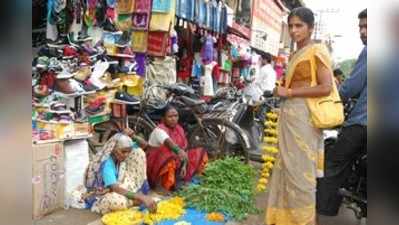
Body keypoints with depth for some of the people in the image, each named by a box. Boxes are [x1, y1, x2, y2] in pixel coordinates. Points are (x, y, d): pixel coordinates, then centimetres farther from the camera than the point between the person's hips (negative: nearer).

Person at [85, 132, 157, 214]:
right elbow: (116, 189, -41)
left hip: (122, 186, 7)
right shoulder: (106, 164, -32)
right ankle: (138, 199, -14)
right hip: (103, 194, -6)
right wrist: (141, 197, -49)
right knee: (115, 201, -47)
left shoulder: (120, 156, -11)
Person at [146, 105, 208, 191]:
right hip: (157, 165, -7)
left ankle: (180, 178, -4)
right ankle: (161, 185, -19)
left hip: (176, 162, 7)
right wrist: (179, 150, -60)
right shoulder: (159, 130, -20)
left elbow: (185, 148, -2)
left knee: (200, 153, -1)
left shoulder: (179, 129, 0)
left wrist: (184, 166, -16)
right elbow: (168, 142, -41)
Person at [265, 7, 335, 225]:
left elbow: (326, 87, -16)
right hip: (290, 114, 9)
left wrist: (289, 92, -13)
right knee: (287, 167, 12)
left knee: (300, 168, -3)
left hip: (304, 115, -9)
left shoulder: (317, 50, -5)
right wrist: (282, 90, 4)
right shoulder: (295, 55, 19)